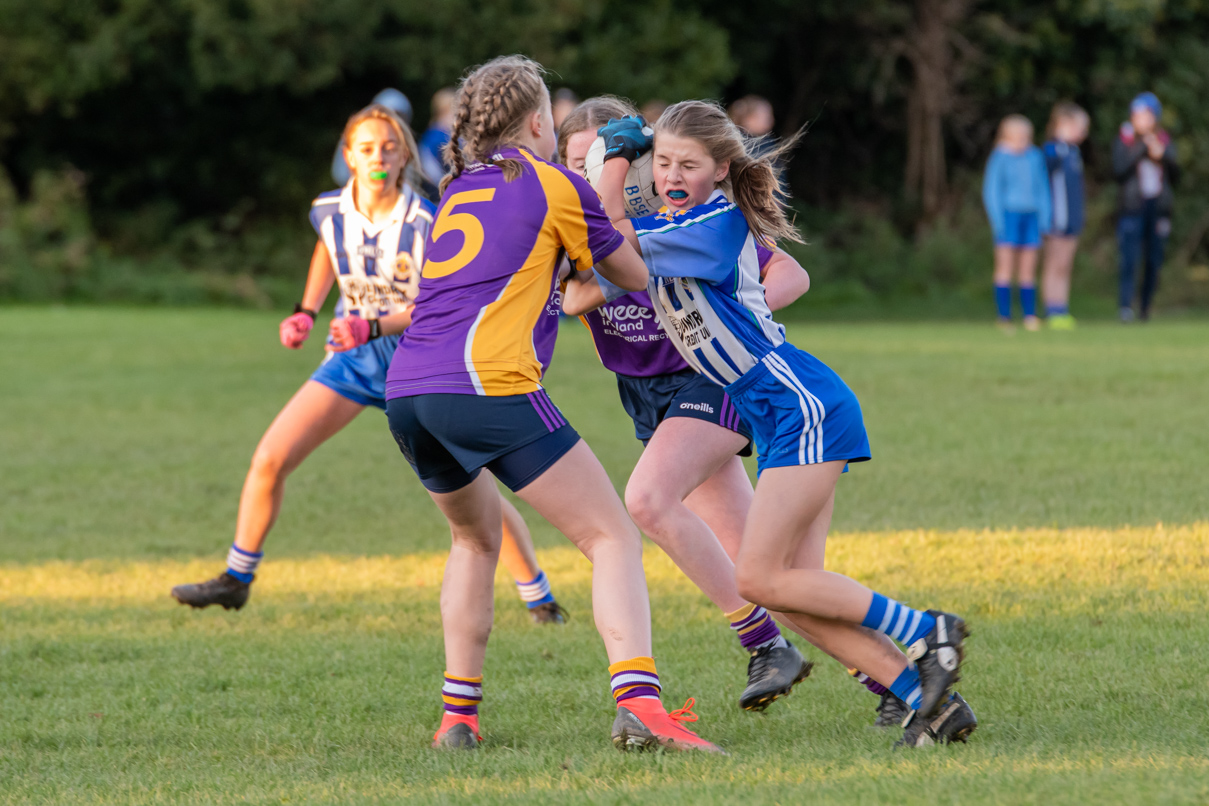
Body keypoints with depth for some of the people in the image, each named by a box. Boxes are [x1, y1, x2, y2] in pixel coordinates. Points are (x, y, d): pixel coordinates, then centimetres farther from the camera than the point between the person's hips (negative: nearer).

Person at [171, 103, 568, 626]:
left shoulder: (426, 225, -21)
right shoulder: (329, 211, -7)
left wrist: (372, 327, -31)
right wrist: (307, 312, 9)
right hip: (355, 359, 4)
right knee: (269, 460, -6)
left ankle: (540, 599, 6)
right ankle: (236, 580, 12)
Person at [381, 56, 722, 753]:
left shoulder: (458, 190, 24)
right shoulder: (555, 185, 6)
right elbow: (637, 278, 18)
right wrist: (616, 200, 33)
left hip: (406, 391, 7)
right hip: (488, 383, -7)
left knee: (476, 536, 30)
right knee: (612, 538, -3)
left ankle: (459, 715, 21)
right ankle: (638, 701, -24)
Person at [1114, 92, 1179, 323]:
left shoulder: (1164, 141, 11)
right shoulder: (1124, 141, 2)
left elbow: (1175, 174, 8)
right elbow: (1119, 171, -11)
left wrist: (1162, 156, -9)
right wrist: (1141, 150, -16)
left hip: (1158, 207, 3)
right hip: (1132, 207, -3)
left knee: (1154, 260, 4)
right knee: (1129, 258, -14)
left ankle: (1146, 308, 13)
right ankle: (1126, 306, -15)